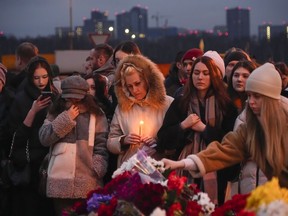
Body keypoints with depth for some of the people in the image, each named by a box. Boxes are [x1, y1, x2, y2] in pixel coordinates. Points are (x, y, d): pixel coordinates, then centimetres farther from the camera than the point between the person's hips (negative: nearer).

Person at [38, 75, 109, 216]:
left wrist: (97, 171, -11)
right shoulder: (55, 114, 11)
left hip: (88, 183, -2)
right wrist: (66, 118, -6)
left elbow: (101, 146, 1)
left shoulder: (96, 115, 5)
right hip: (60, 183, 2)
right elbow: (44, 138, -2)